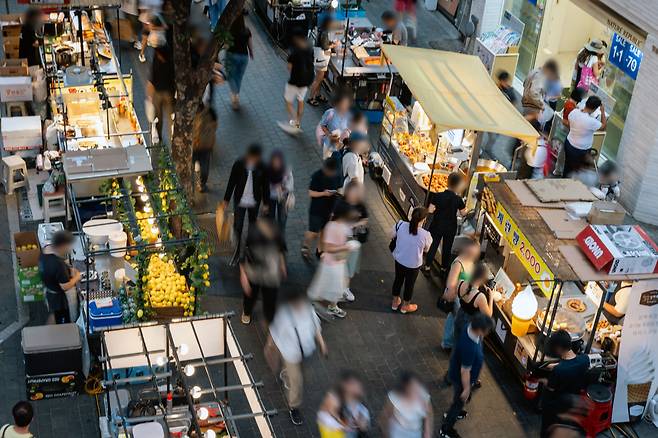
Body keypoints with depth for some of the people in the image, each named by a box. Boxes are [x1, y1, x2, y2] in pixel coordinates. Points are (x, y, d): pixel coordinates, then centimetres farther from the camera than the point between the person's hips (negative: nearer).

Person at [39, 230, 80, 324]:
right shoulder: (58, 264, -37)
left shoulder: (45, 250, -10)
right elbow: (66, 286, -31)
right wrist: (76, 277, -15)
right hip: (62, 298, -8)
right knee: (66, 324, 14)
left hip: (49, 292, 8)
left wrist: (69, 270, 0)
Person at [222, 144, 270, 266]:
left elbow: (265, 186, -1)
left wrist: (266, 203, 5)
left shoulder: (262, 167, -12)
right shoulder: (238, 164, -14)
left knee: (252, 225, 17)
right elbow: (231, 182, -5)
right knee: (237, 226, -2)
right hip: (239, 200, -1)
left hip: (254, 202, 1)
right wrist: (226, 199, 0)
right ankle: (238, 249, 22)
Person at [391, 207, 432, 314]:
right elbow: (426, 250, -11)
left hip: (399, 259, 3)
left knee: (398, 279, 28)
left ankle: (395, 302, 50)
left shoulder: (400, 225, -23)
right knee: (409, 284, 22)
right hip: (413, 264, -3)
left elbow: (393, 236, -2)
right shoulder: (425, 235, -30)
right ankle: (405, 306, 46)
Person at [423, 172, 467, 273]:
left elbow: (430, 210, -15)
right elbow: (463, 213, -7)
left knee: (433, 245, 15)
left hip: (437, 225, 0)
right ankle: (444, 267, 30)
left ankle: (427, 266, 21)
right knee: (447, 247, 18)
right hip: (450, 227, 0)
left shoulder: (438, 196, -17)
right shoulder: (458, 199, -17)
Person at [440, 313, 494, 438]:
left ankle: (454, 412, 62)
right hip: (460, 377, -8)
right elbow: (465, 371, -31)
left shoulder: (470, 327, -22)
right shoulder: (470, 348, -45)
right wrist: (466, 389, -18)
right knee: (460, 401, 17)